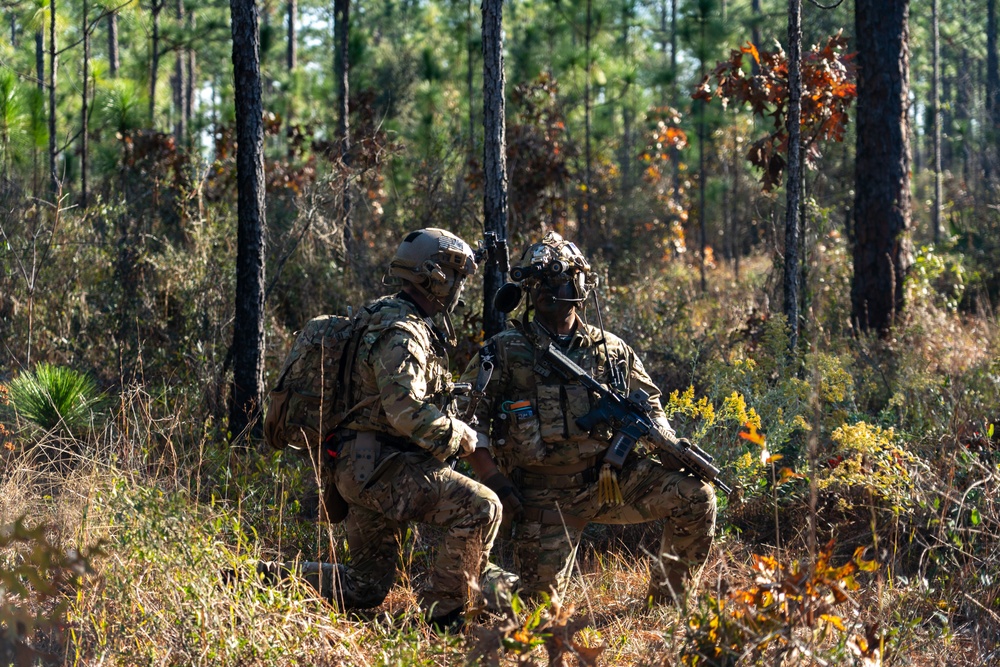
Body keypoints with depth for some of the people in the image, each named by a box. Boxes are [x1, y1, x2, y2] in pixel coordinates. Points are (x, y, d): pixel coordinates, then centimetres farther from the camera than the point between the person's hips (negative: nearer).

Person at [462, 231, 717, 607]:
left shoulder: (612, 350, 6)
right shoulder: (504, 352, -3)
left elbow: (649, 404, 17)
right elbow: (468, 418, -5)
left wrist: (668, 447, -2)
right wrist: (493, 480, -15)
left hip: (612, 480, 3)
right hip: (547, 497, -3)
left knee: (696, 497, -14)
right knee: (540, 599, -7)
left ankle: (666, 602, 3)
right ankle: (491, 580, 28)